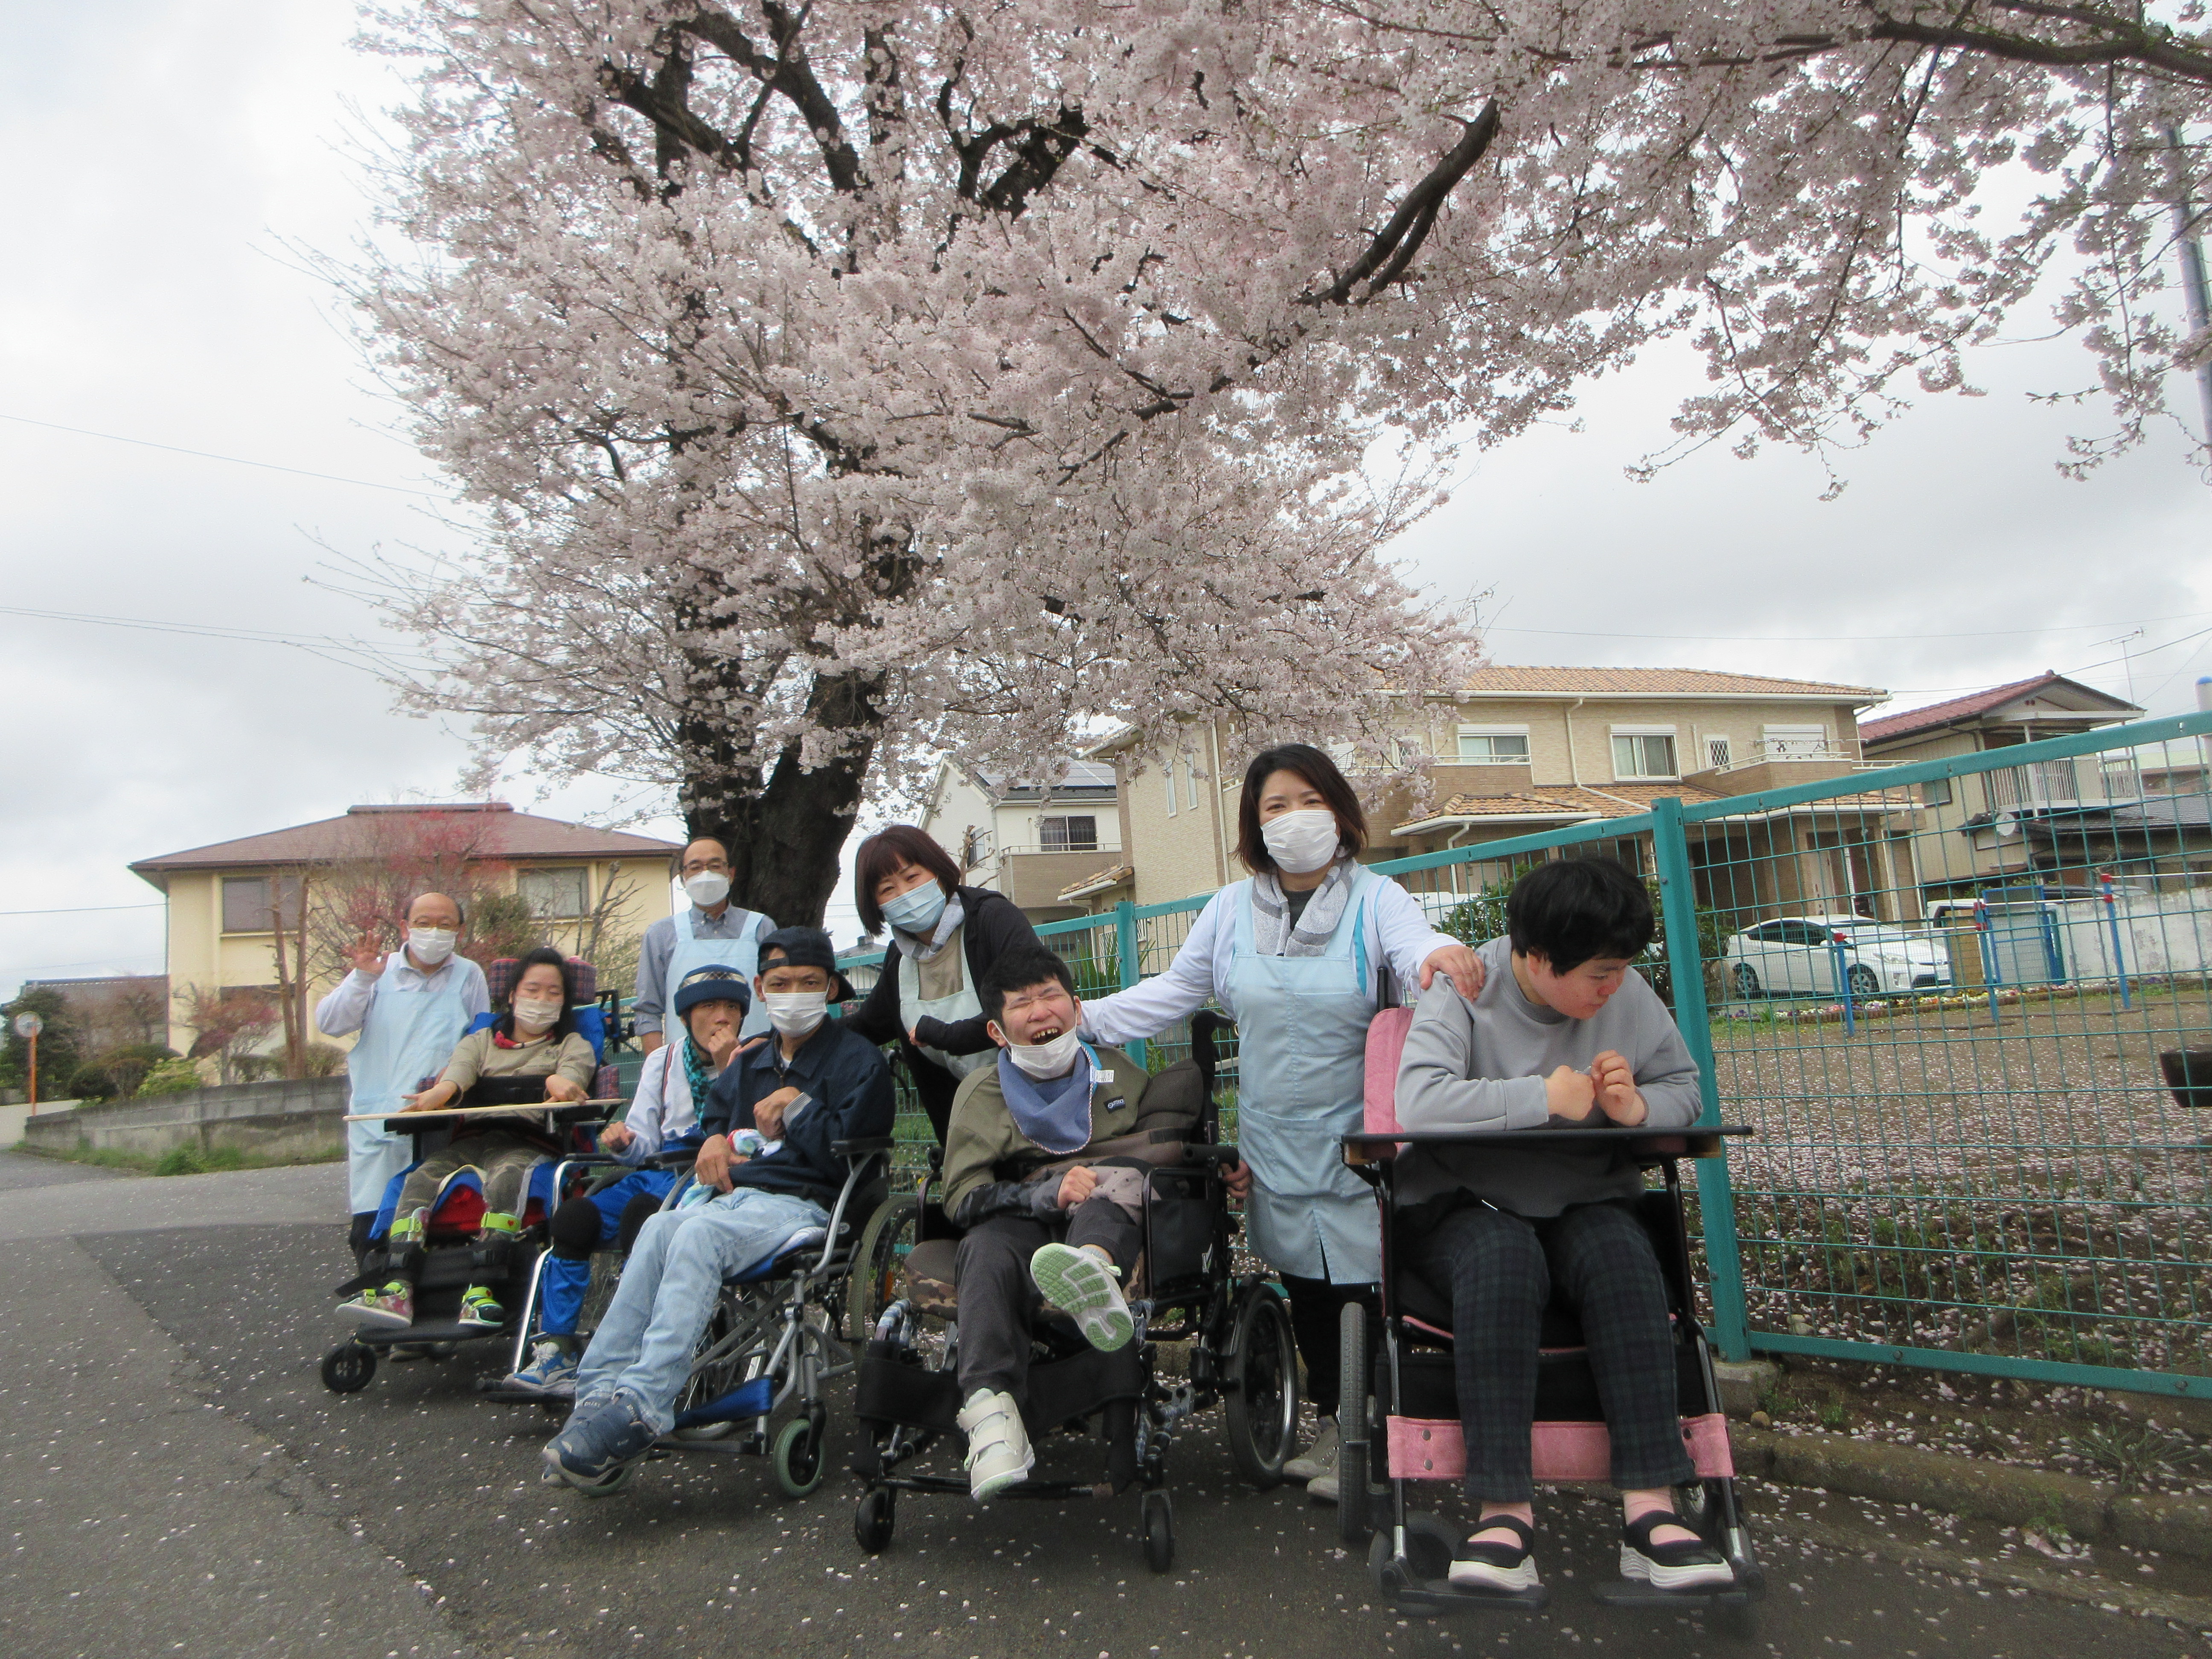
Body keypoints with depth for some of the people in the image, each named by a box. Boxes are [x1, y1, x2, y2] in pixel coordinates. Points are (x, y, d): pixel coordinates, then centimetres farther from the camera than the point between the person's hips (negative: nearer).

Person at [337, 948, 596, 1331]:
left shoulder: (573, 1044, 23)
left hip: (530, 1141, -3)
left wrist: (561, 1083, -27)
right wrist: (436, 1094, -17)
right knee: (421, 1179, -27)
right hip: (470, 1138, 3)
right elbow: (459, 1071, 8)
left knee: (505, 1177, -36)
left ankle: (482, 1292, -46)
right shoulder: (480, 1041, 30)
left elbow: (572, 1071, 0)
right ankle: (398, 1289, -38)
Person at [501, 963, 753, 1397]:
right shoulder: (663, 1061, 17)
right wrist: (625, 1142, -7)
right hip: (660, 1169, 5)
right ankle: (555, 1351, -11)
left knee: (643, 1211, -32)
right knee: (574, 1216, -18)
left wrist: (729, 1070, -14)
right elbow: (646, 1143, 16)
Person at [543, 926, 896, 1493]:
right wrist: (713, 1141, 17)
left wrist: (797, 1106, -4)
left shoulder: (860, 1060, 4)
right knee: (659, 1228, -27)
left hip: (803, 1207, -6)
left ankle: (641, 1406, -41)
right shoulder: (749, 1067, 26)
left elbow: (853, 1154, -8)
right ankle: (601, 1391, -36)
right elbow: (713, 1121, 40)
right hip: (732, 1196, 6)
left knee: (699, 1233, -34)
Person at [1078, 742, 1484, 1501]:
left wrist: (1441, 953, -52)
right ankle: (1331, 1427, 33)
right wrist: (1081, 1017, 0)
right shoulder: (1232, 908, 4)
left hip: (1358, 1139, -3)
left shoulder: (1375, 897, -6)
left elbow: (1414, 944, -27)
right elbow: (1173, 991, 10)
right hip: (1275, 1143, 4)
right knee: (1305, 1284, 13)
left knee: (1360, 1283, -3)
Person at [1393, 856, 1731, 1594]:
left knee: (1622, 1254, -30)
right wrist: (1544, 1096, -26)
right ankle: (1505, 1513, -34)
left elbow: (1685, 1087, 12)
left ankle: (1650, 1509, -30)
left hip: (1586, 1201, 3)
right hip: (1467, 1207, -3)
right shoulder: (1464, 994, -12)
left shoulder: (1629, 996, 3)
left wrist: (1641, 1107, -11)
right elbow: (1418, 1101, -27)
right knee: (1502, 1258, -36)